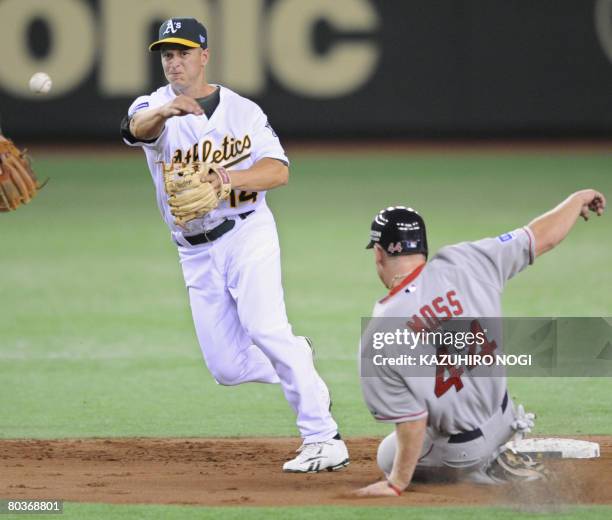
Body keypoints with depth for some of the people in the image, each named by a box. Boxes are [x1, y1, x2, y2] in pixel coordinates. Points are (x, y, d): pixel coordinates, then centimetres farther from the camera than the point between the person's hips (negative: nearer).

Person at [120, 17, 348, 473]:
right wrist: (165, 111, -50)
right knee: (228, 368, 0)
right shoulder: (155, 108, 0)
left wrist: (229, 179, -29)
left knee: (264, 328, -24)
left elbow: (279, 171, -9)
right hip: (197, 253, 3)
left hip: (247, 234, -3)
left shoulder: (243, 110, 3)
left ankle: (324, 439, -25)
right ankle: (297, 359, 31)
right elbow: (137, 127, -26)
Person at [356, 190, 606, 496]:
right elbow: (544, 237, -8)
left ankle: (493, 471, 4)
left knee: (389, 458, 26)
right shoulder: (463, 264, -18)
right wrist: (579, 199, 12)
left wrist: (397, 483, -5)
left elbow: (411, 423, -20)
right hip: (503, 418, 5)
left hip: (458, 453, -5)